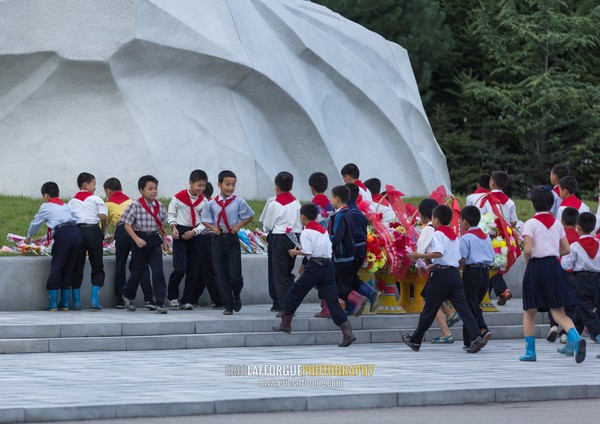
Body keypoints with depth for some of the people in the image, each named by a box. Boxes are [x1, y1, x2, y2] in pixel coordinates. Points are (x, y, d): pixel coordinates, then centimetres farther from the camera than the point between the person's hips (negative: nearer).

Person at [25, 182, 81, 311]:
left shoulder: (46, 206, 14)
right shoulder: (65, 206, 30)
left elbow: (35, 222, 26)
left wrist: (29, 237, 45)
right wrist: (48, 236, 53)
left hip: (63, 234, -6)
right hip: (76, 231, 6)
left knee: (56, 267, 0)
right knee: (68, 268, 12)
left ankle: (53, 304, -4)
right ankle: (65, 303, 13)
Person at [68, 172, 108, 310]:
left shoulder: (72, 202, 15)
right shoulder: (95, 199, 4)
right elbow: (103, 216, -9)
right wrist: (103, 232, 5)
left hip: (77, 230, 3)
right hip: (93, 230, -3)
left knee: (77, 267, 7)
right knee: (97, 266, 5)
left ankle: (76, 301, 5)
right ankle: (95, 300, -4)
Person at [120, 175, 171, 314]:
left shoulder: (159, 206, 5)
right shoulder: (135, 206, -10)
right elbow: (127, 225, -10)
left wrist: (164, 239, 10)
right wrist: (136, 239, -20)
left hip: (154, 240, 3)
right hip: (140, 239, -3)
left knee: (158, 271, -8)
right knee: (138, 271, 9)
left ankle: (160, 303, -7)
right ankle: (127, 296, 35)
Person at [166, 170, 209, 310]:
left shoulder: (203, 201, 2)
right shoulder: (179, 197, -6)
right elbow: (171, 214, 3)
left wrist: (194, 232, -13)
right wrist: (173, 227, -13)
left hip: (194, 234, 4)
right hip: (180, 233, -4)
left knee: (193, 270, 3)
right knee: (180, 268, -13)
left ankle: (187, 301, 12)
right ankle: (172, 297, 7)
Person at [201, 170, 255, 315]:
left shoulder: (239, 202, -2)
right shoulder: (212, 204, 2)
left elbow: (249, 216, 7)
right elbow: (205, 220, 12)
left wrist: (239, 226, -7)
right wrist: (212, 227, -7)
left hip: (232, 239, -2)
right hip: (218, 239, 2)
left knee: (235, 275, -6)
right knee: (221, 275, 2)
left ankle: (237, 295, 27)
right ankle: (228, 306, 10)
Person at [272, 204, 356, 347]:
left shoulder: (306, 232, -4)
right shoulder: (323, 230, 18)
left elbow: (307, 252, -15)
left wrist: (296, 252, 4)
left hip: (315, 265, -6)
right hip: (329, 264, 6)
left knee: (295, 292, 12)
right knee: (332, 299, 1)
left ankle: (285, 323, 23)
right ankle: (347, 332, -11)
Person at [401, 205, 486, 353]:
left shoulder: (438, 234, -6)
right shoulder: (454, 235, 18)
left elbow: (438, 253, -22)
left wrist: (420, 256, -14)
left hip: (441, 274, -6)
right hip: (455, 272, 6)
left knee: (429, 309, 4)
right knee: (462, 307, -2)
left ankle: (415, 340, 17)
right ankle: (475, 337, -19)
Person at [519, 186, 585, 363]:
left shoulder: (531, 223, -7)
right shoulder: (557, 224, 9)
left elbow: (528, 250, -16)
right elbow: (566, 249, 10)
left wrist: (527, 260, 3)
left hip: (536, 267, -4)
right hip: (554, 266, 4)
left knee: (530, 312, 10)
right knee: (558, 311, 2)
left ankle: (530, 351, 10)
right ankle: (574, 338, -24)